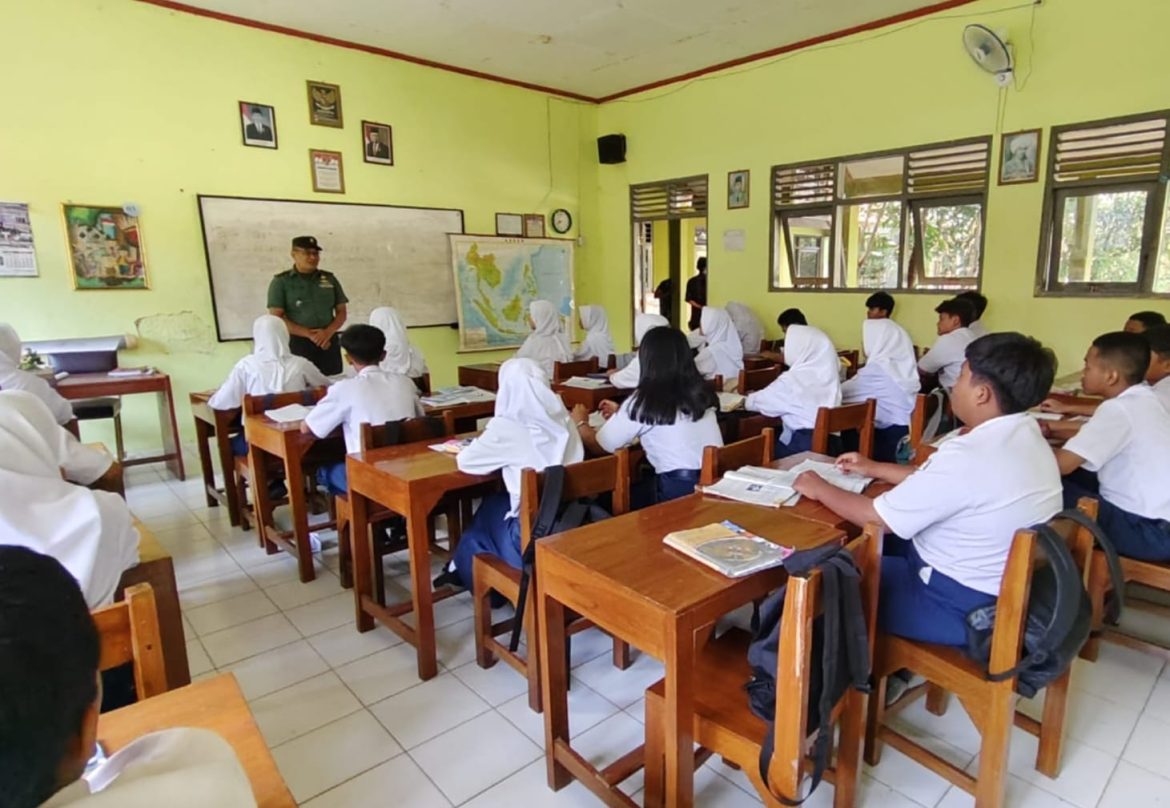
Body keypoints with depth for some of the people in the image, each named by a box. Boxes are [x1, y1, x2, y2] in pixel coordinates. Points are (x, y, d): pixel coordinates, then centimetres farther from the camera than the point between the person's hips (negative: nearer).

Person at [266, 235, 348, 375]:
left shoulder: (329, 279, 11)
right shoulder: (281, 281, 2)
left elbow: (341, 312, 11)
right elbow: (276, 318, -4)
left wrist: (328, 332, -9)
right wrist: (309, 334, -14)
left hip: (328, 343, 3)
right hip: (297, 344, -3)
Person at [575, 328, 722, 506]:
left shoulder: (643, 401, -9)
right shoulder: (701, 393, 7)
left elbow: (599, 446, 1)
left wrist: (580, 422, 21)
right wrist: (621, 415, 31)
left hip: (678, 490, -6)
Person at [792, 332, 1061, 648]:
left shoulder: (969, 456, -30)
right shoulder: (1024, 435, -1)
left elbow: (876, 517, -20)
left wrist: (820, 489, -4)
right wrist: (876, 469, 19)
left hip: (962, 606, -9)